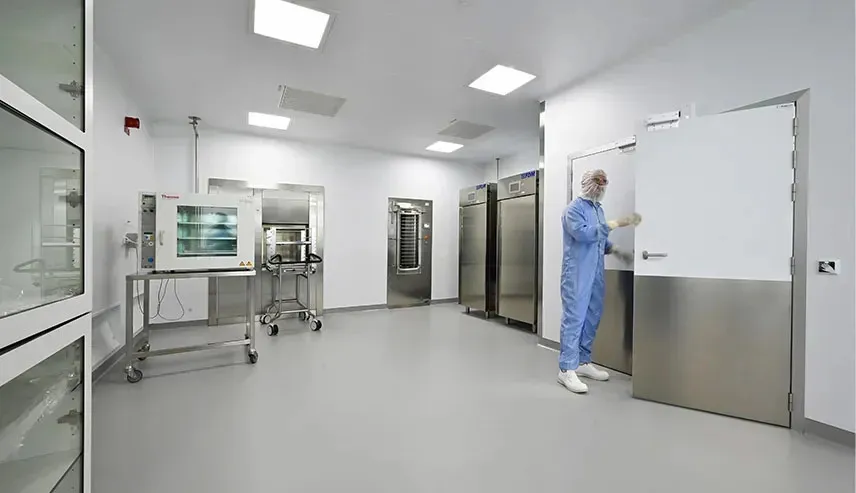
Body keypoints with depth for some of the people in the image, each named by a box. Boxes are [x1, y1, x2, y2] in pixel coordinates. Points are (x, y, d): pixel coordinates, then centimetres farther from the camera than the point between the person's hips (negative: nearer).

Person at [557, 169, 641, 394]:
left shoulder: (598, 209, 17)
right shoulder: (574, 208, -8)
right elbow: (583, 234, -24)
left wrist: (617, 251, 11)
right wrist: (615, 223, -22)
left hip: (595, 274, 9)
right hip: (577, 273, -9)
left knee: (592, 319, 12)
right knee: (574, 318, -9)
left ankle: (583, 362, 24)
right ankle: (566, 369, -4)